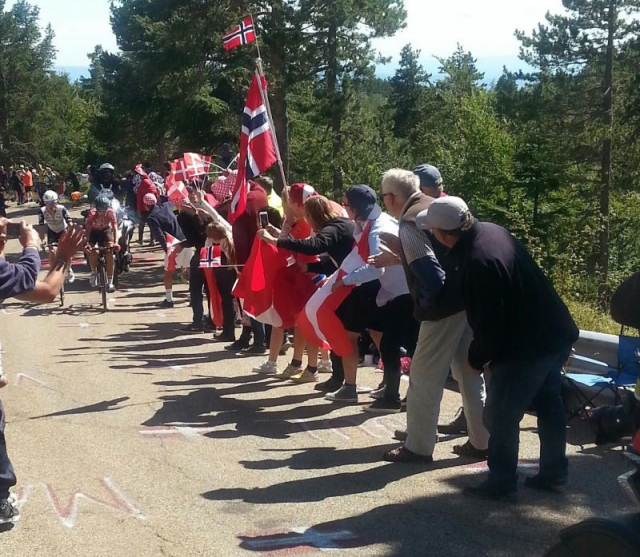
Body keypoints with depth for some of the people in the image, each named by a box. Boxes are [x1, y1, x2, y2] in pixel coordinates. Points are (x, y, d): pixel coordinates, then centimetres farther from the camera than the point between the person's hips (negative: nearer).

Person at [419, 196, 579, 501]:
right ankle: (554, 471, 35)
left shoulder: (479, 263, -29)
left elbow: (490, 325, -24)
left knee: (500, 415, 4)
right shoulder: (493, 231, 0)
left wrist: (477, 358, -8)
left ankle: (501, 484, 15)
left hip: (528, 347, -10)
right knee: (549, 404, 22)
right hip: (555, 333, 10)